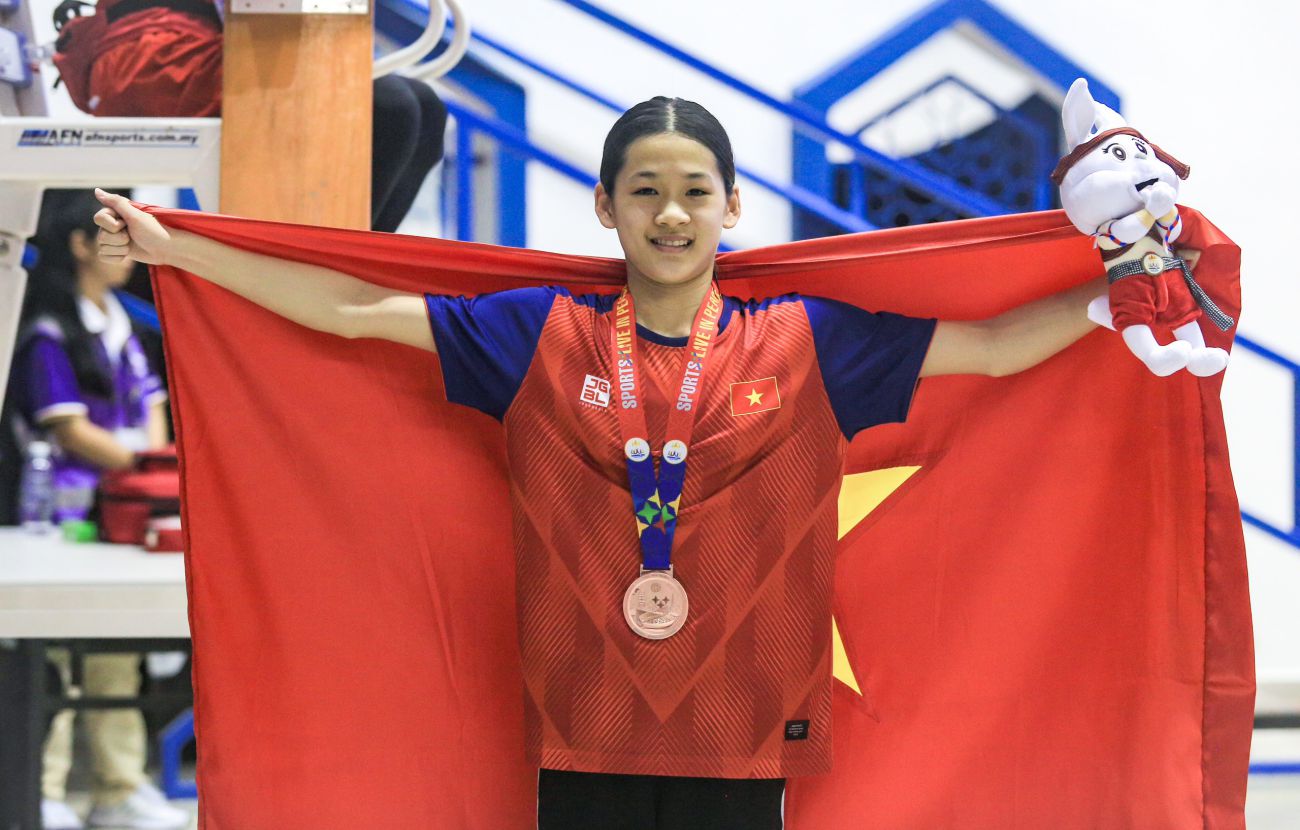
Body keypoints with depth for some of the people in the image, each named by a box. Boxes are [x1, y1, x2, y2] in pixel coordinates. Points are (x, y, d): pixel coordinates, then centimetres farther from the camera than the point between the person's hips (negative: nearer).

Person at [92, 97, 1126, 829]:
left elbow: (995, 344, 6)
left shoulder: (804, 343, 5)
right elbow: (357, 309, 4)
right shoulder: (546, 336, 4)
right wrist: (170, 247, 2)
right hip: (585, 736, 0)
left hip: (741, 737, 0)